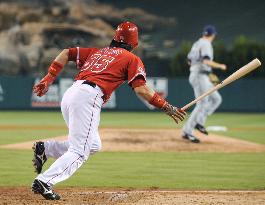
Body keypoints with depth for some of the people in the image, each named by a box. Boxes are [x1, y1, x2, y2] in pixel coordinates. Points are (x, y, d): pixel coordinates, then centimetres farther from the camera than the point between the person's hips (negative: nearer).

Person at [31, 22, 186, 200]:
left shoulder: (97, 51, 28)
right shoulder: (132, 59, 11)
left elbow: (66, 53, 21)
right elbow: (141, 88, -1)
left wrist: (48, 80, 17)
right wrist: (166, 107, 3)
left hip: (69, 94, 7)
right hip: (88, 98, -7)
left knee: (93, 145, 19)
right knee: (79, 152, -8)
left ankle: (45, 148, 7)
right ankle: (44, 182, -23)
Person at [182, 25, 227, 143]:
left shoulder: (196, 44, 16)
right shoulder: (206, 44, -13)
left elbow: (189, 61, 26)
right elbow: (207, 61, -27)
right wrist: (220, 66, -13)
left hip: (194, 76, 10)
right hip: (200, 77, -10)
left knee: (216, 99, 13)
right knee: (202, 105, -9)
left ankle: (199, 122, 6)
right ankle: (187, 131, -10)